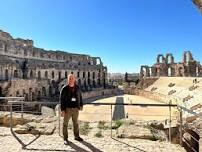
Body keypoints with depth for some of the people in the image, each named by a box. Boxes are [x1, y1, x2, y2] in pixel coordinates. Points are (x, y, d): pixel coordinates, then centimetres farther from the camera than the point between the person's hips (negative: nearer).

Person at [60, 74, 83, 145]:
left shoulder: (77, 88, 4)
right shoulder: (64, 88, -7)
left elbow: (80, 97, 15)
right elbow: (62, 99, -8)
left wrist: (81, 105, 11)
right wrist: (62, 110, -13)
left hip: (76, 108, 4)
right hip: (67, 108, -3)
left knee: (76, 123, 15)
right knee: (65, 124, 6)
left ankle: (76, 136, 30)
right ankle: (65, 138, 20)